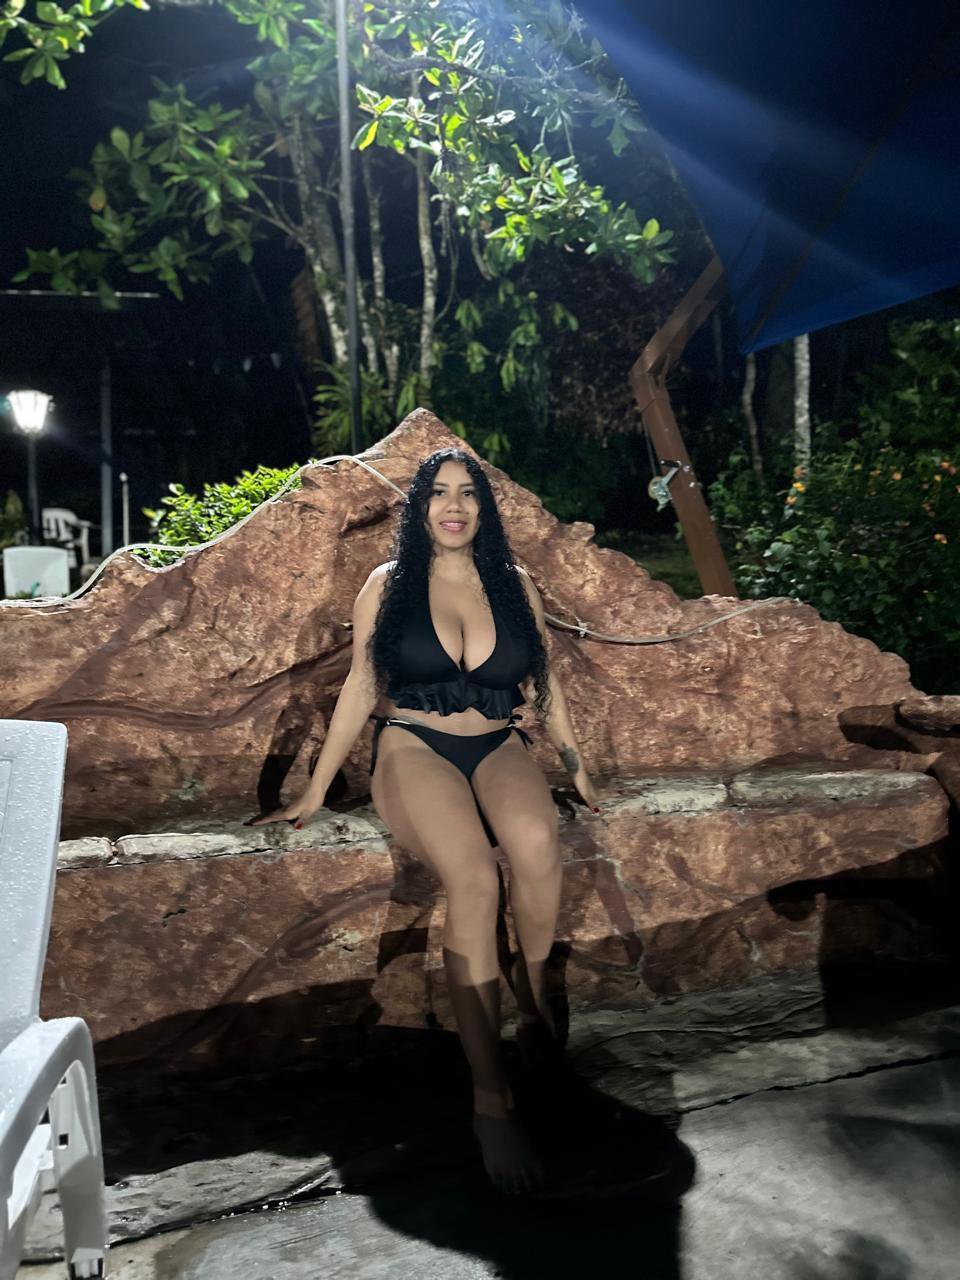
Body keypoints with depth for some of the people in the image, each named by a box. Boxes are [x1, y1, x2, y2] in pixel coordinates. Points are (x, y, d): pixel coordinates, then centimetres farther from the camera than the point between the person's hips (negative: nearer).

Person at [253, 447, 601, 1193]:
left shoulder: (515, 586, 13)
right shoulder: (388, 586, 7)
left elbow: (545, 684, 19)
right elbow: (360, 689, 8)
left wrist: (577, 767, 15)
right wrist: (315, 791, 6)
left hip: (500, 748, 2)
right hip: (415, 748, -2)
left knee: (537, 842, -35)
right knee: (473, 878, -33)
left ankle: (536, 985, -7)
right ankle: (491, 1097, -29)